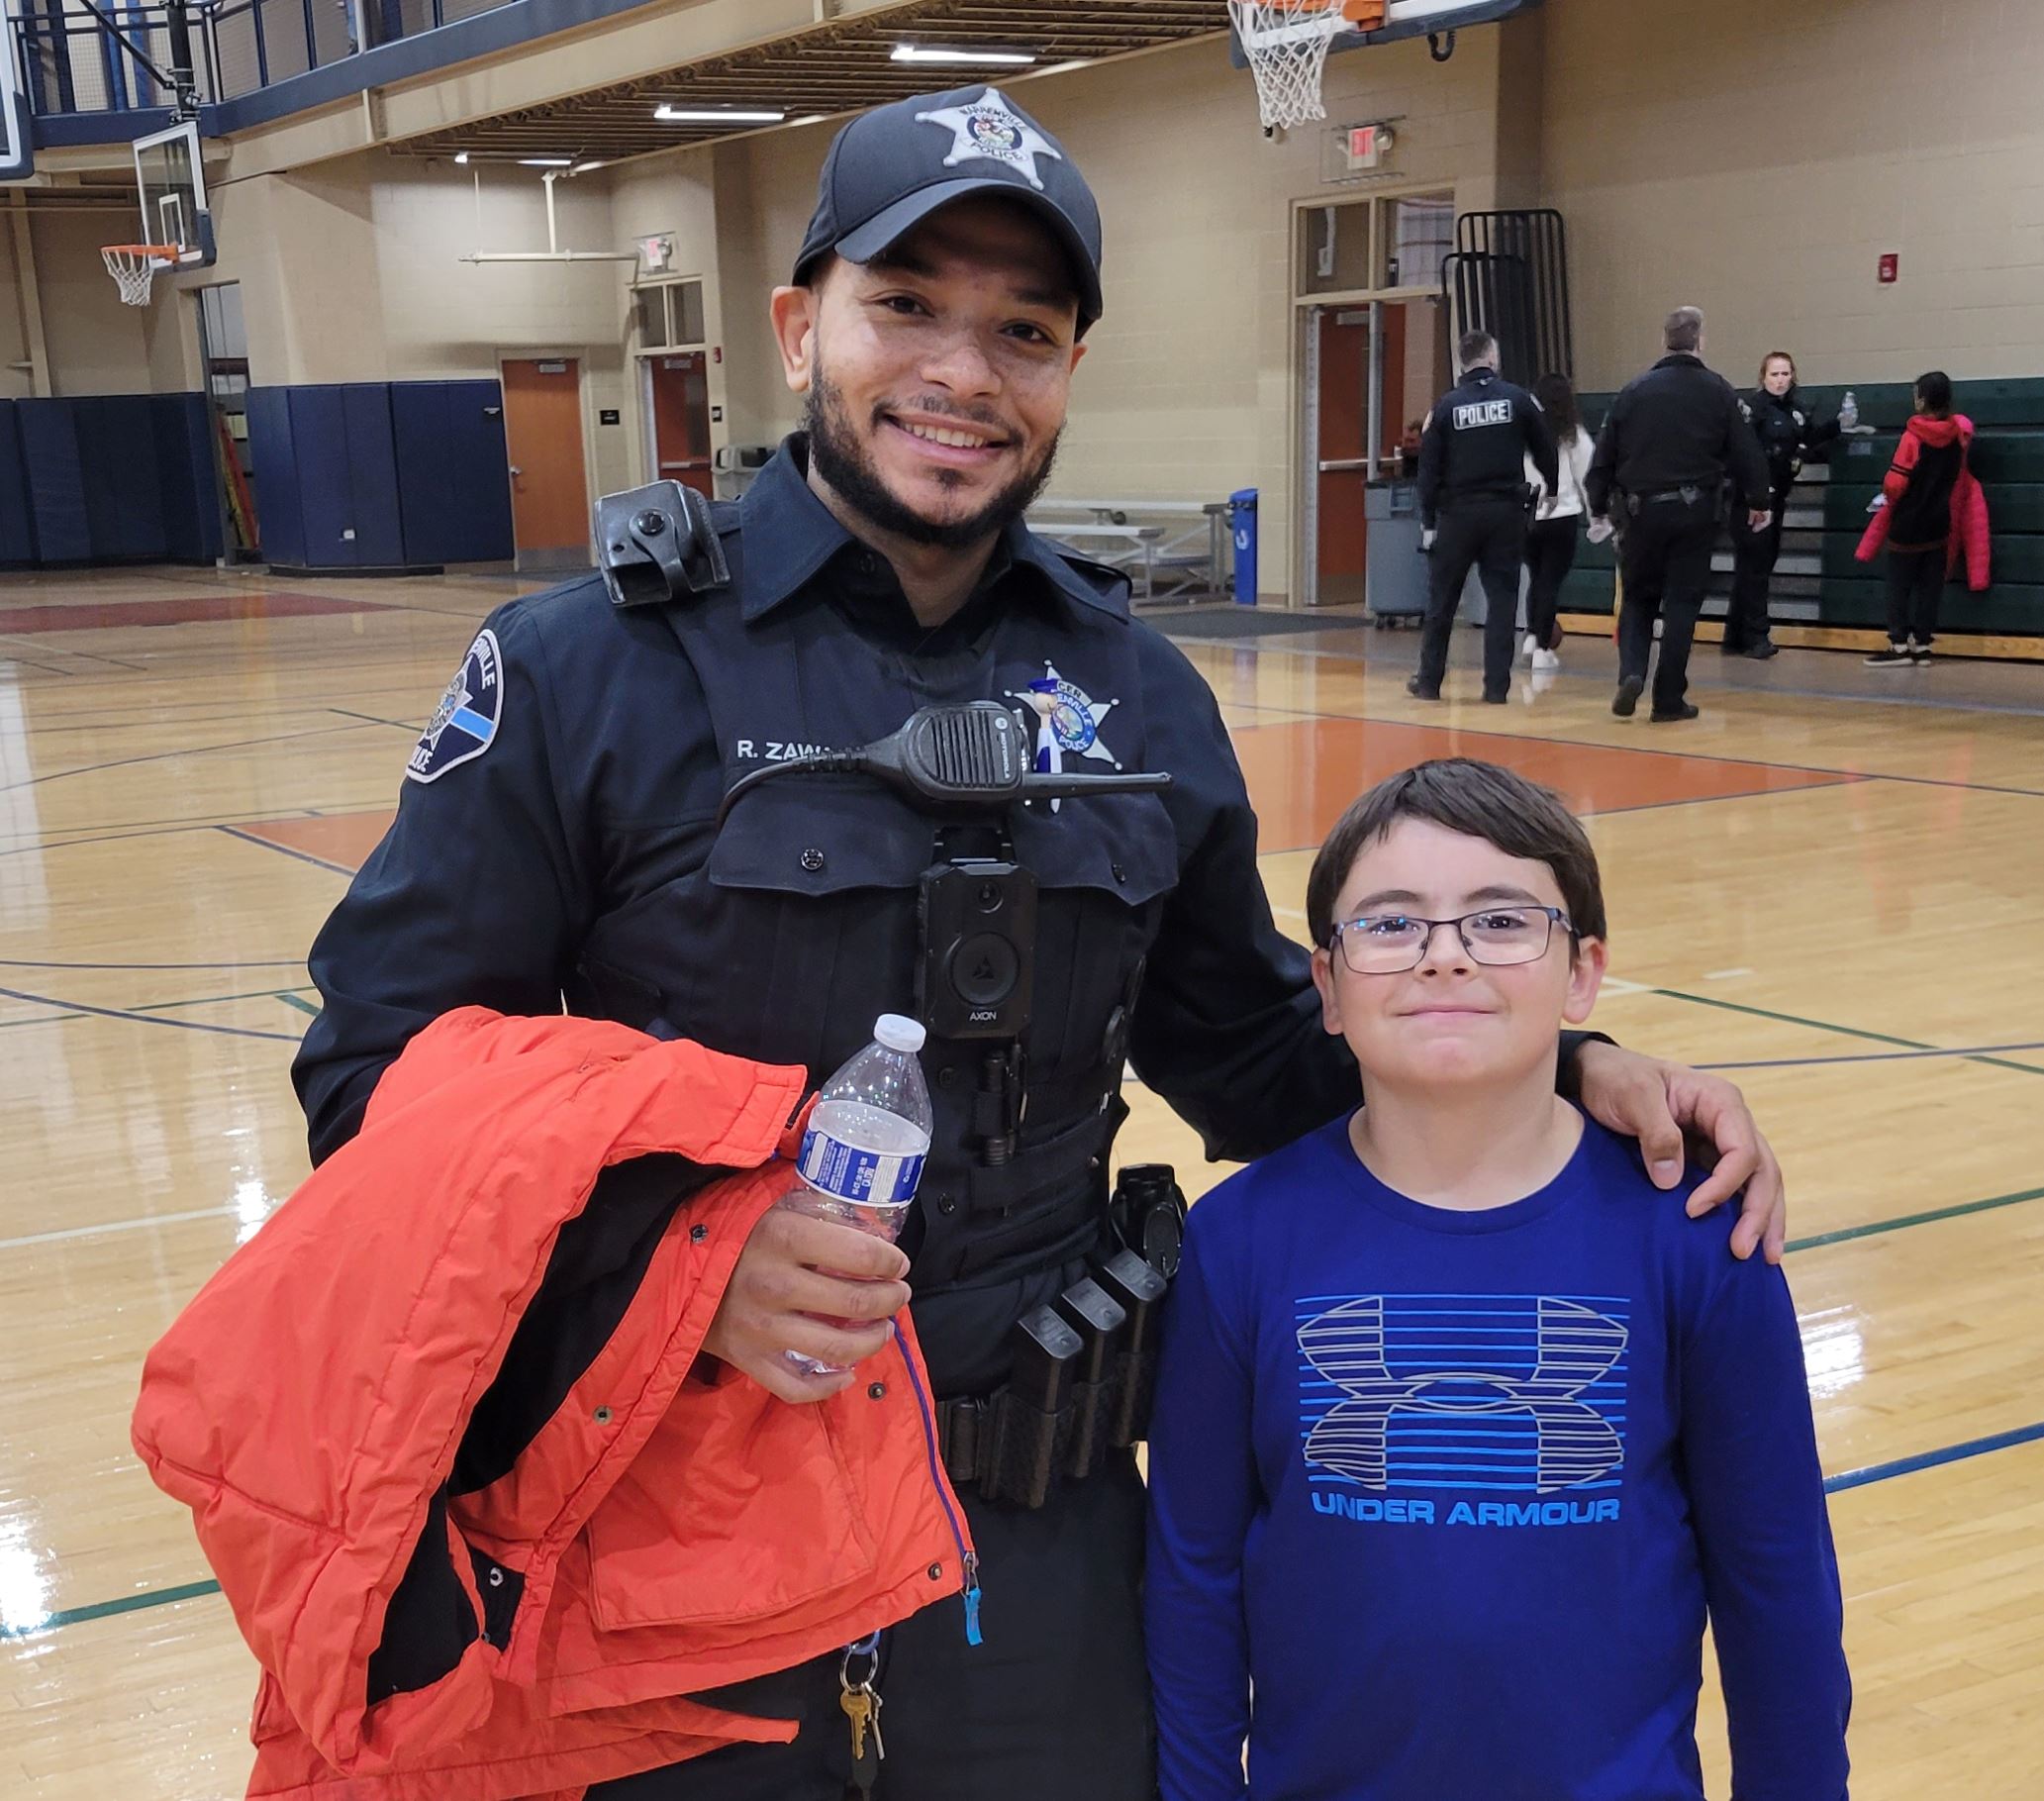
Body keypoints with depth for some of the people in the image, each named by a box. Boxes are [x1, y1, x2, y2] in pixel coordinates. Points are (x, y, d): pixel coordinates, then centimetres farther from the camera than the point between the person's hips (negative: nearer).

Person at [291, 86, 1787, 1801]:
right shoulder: (583, 669, -10)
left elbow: (1252, 1050, 10)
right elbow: (383, 1075, -10)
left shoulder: (1140, 694, 2)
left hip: (1041, 1535, 4)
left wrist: (1565, 1078, -4)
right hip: (675, 1527, -3)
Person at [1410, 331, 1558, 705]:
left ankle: (1429, 681, 14)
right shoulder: (1518, 398, 0)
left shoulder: (1446, 405, 0)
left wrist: (1428, 521, 3)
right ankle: (1497, 686, 2)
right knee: (1501, 599, 5)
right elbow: (1545, 450, 6)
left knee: (1441, 599, 9)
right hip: (1507, 511, 0)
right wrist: (1554, 487, 25)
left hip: (1458, 512, 0)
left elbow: (1429, 468, -2)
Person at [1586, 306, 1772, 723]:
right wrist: (1758, 502, 13)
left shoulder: (1634, 391, 4)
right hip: (1694, 510, -1)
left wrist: (1599, 506, 17)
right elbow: (1746, 451, 0)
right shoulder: (1717, 392, 0)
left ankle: (1631, 672, -8)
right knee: (1682, 602, 4)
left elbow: (1605, 454, 6)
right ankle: (1669, 699, 4)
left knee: (1638, 598, 15)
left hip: (1643, 510, 1)